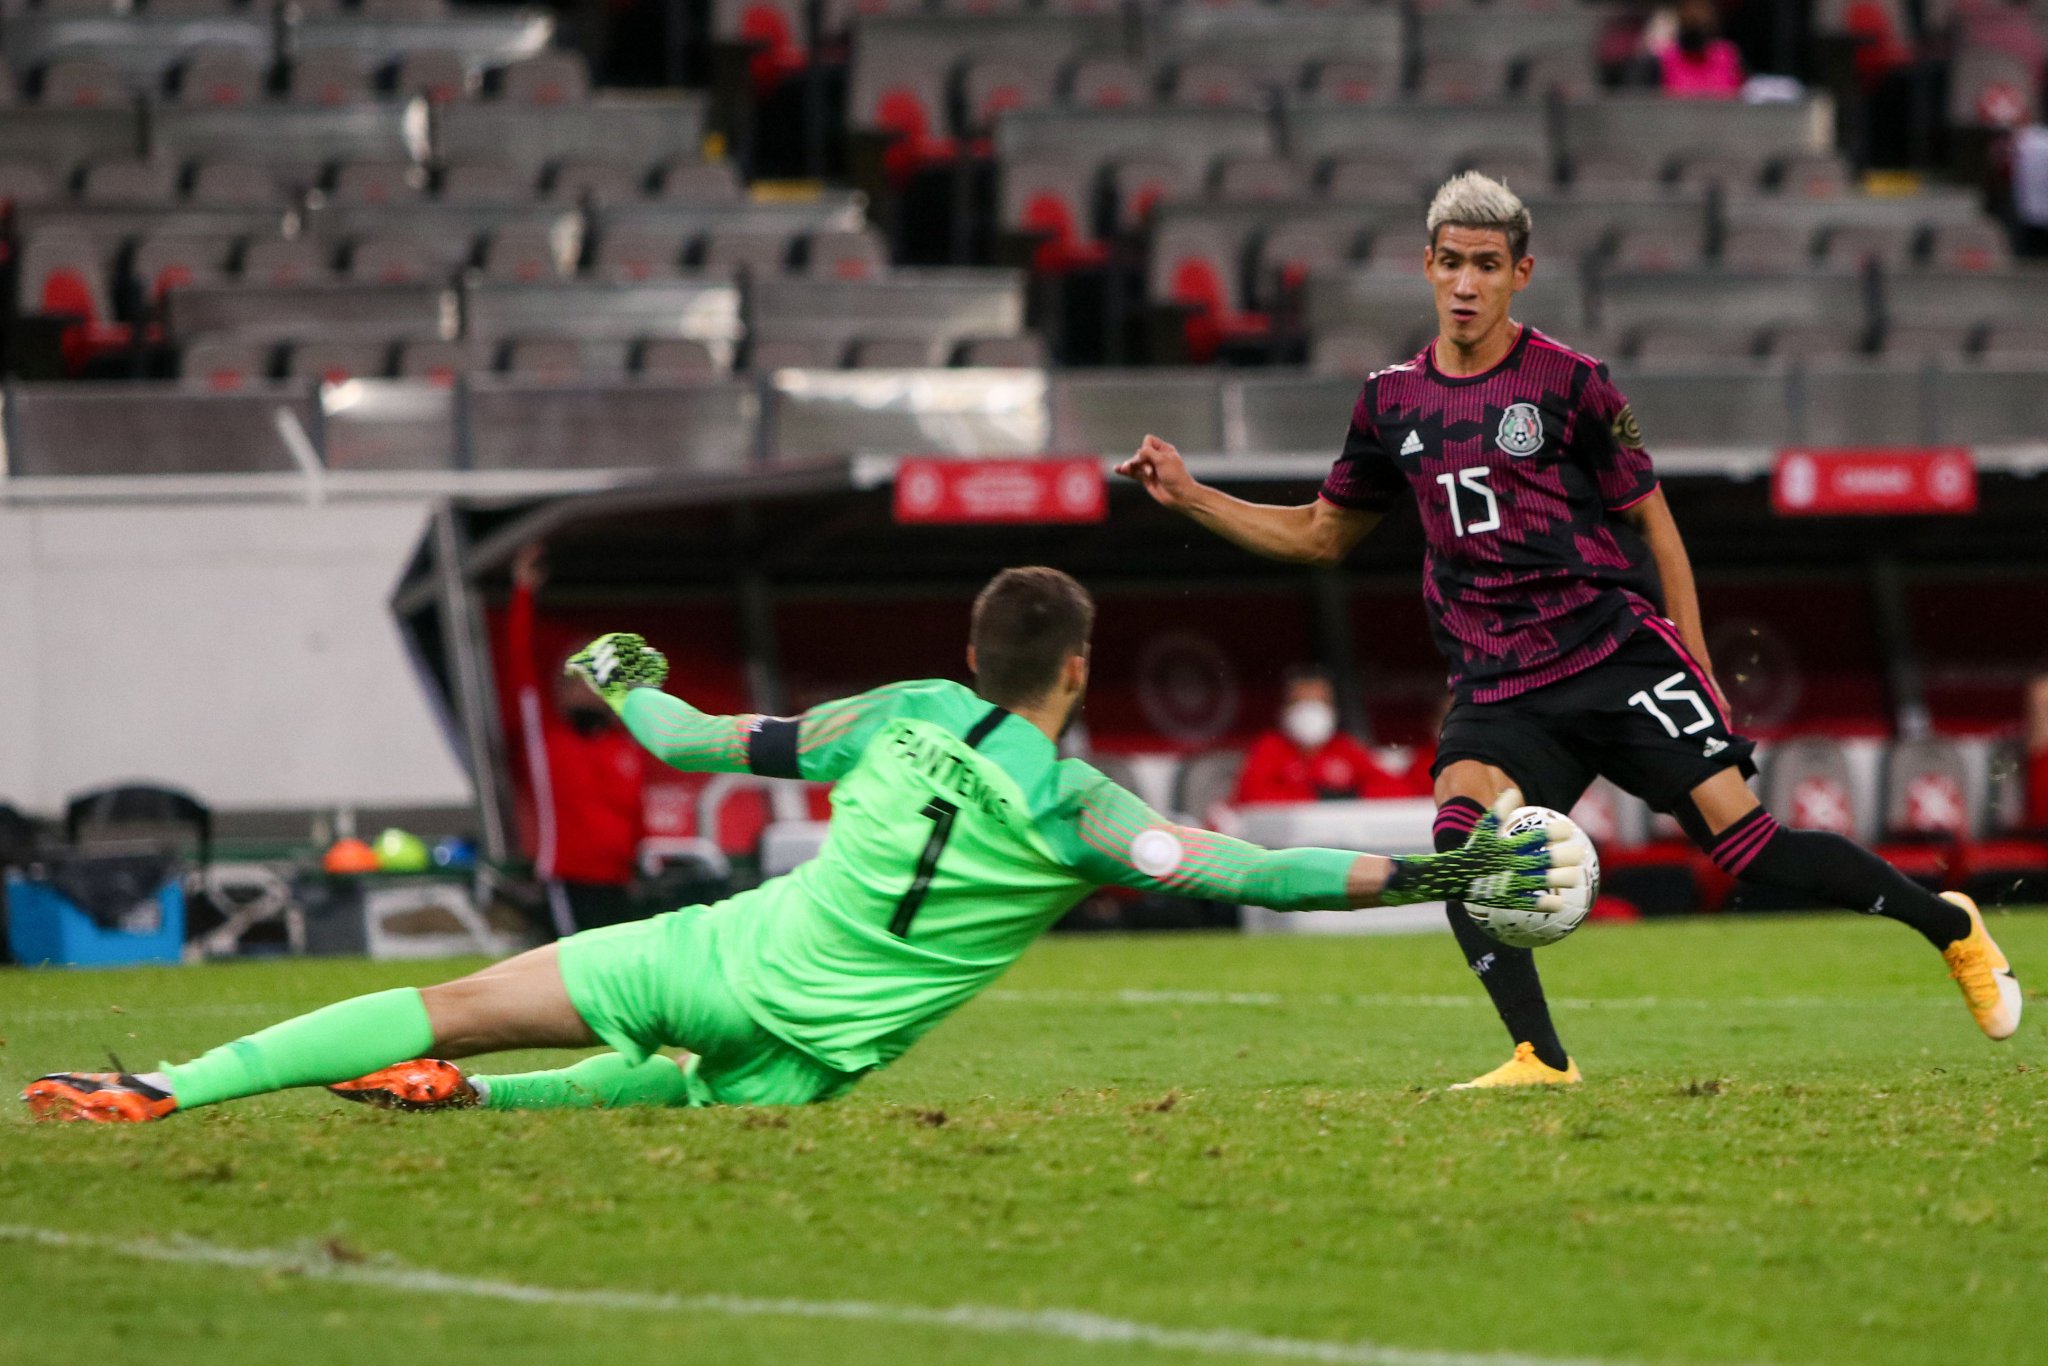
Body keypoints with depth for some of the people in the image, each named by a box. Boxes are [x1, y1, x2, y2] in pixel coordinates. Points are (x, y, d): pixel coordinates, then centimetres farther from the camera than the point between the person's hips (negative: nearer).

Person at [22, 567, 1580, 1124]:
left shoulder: (899, 715, 4)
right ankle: (478, 1097, -2)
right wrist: (1438, 872, -11)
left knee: (461, 1004, 5)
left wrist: (627, 685, 34)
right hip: (804, 1053, -2)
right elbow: (1240, 870, -13)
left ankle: (167, 1087, -1)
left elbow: (701, 743, 13)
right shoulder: (1076, 809, -5)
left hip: (723, 954, 2)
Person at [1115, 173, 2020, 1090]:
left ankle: (1950, 927, 10)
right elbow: (1324, 534, 22)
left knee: (1742, 840, -11)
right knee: (1461, 830, -25)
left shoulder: (1569, 384, -2)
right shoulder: (1393, 401, 10)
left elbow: (1653, 524, 4)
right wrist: (1189, 497, 12)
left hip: (1618, 653, -4)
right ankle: (1540, 1058, -27)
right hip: (1496, 689, 4)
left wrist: (1698, 668, 0)